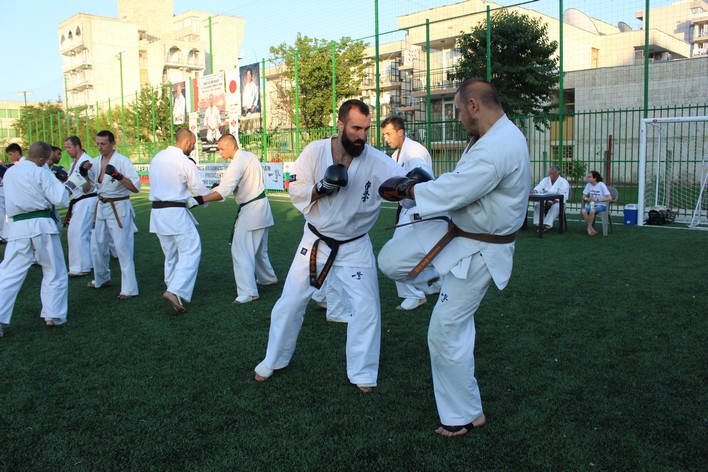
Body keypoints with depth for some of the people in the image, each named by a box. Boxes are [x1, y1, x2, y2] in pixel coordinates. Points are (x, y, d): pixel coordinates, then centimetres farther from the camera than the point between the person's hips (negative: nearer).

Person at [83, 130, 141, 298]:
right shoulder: (96, 161, 6)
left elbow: (135, 187, -21)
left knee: (122, 248, -8)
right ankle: (102, 279, 38)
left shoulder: (122, 161, -15)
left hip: (119, 208, -7)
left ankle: (129, 288, -2)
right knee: (97, 245, 18)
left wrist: (118, 175, -32)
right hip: (101, 207, 7)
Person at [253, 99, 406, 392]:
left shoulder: (378, 162, -16)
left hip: (354, 247, -1)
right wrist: (321, 188, -27)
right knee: (290, 303, 10)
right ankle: (274, 360, 33)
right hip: (315, 242, 1)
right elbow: (296, 191, -8)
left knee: (366, 308, -3)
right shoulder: (314, 151, -10)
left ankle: (362, 373, 17)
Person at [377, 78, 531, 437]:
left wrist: (404, 188, -15)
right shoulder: (498, 136, 6)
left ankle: (465, 416, 20)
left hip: (477, 252, -9)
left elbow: (453, 192, -30)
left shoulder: (496, 148, -29)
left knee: (447, 333, 0)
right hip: (456, 230, 9)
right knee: (390, 261, 2)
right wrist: (421, 185, 6)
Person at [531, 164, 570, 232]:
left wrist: (552, 202, -27)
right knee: (537, 204, -25)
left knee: (555, 206, -37)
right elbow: (539, 188, -2)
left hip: (557, 202, -4)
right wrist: (534, 191, -29)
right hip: (545, 201, 4)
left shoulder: (563, 182, -3)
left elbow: (563, 197, -13)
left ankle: (547, 225, -39)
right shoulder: (545, 180, 11)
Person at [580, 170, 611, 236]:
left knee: (592, 211, -37)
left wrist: (597, 200, -25)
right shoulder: (588, 185, 2)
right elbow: (584, 196, 12)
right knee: (583, 211, -29)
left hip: (601, 205, -4)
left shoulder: (601, 185, -13)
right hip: (592, 204, 5)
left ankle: (589, 228, -15)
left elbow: (610, 198, -18)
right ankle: (592, 229, -17)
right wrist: (587, 199, -12)